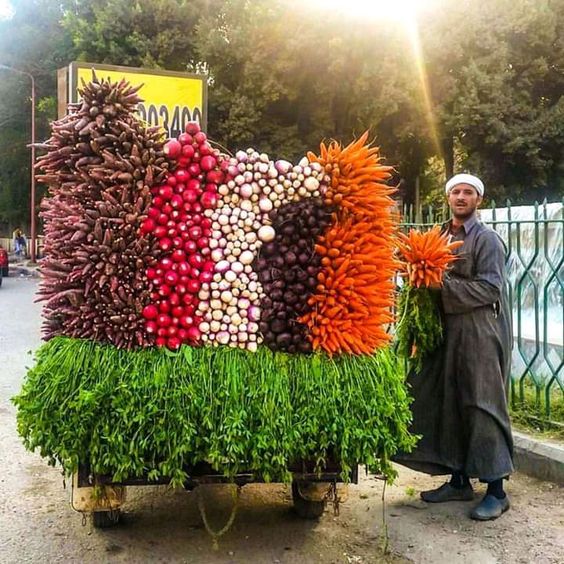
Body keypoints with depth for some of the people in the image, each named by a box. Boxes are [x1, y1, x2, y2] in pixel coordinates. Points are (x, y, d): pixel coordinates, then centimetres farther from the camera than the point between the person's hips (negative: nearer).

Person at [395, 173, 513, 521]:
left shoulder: (486, 239, -6)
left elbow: (490, 288, -14)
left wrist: (444, 286, -17)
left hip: (480, 332, -7)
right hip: (447, 331, 7)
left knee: (482, 406, -3)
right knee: (449, 404, 10)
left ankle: (497, 491, 7)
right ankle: (459, 481, 22)